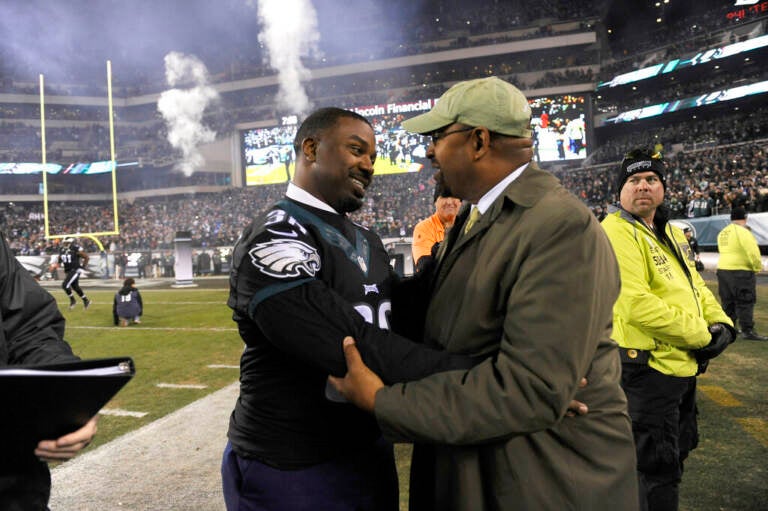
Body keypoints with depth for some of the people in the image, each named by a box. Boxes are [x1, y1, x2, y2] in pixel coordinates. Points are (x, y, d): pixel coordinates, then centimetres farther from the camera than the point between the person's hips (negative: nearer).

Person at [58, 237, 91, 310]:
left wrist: (83, 267, -11)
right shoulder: (62, 250, 4)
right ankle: (86, 300, 30)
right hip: (68, 271, 8)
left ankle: (72, 300, 3)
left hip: (75, 270, -8)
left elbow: (86, 257, -11)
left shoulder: (76, 249, -17)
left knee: (65, 285, -16)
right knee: (75, 287, 14)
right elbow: (60, 260, 19)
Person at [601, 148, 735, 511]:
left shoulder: (672, 233, 12)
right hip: (648, 366, -10)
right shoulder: (617, 232, -19)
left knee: (678, 449, 25)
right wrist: (700, 336, -19)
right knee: (659, 466, 3)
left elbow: (694, 284, 19)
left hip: (683, 364, 10)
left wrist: (720, 321, 0)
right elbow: (636, 304, -27)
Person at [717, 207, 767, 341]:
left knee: (728, 301, 14)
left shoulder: (723, 233, 13)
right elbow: (752, 251, -16)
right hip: (740, 271, -8)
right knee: (745, 302, -3)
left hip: (723, 269, 8)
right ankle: (747, 331, -3)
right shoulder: (742, 231, -12)